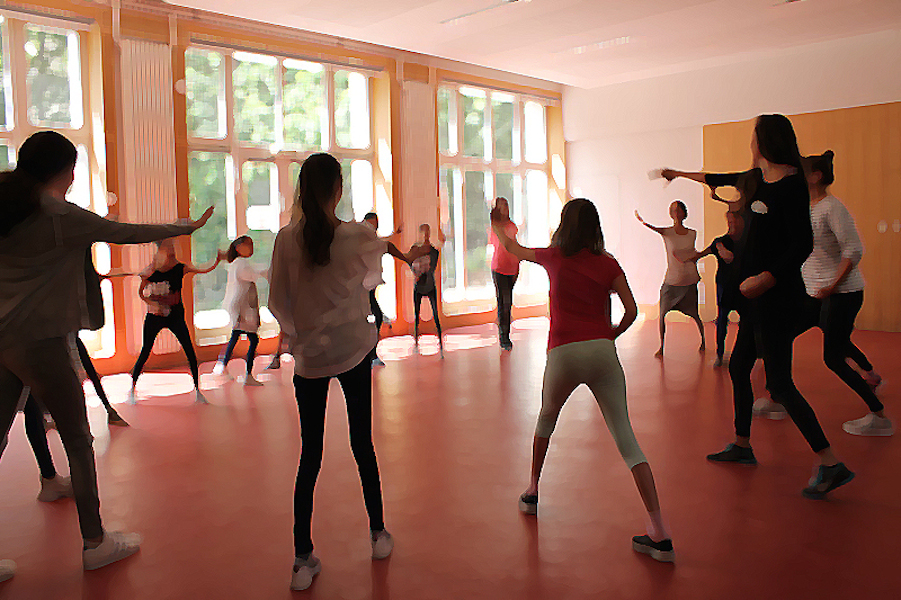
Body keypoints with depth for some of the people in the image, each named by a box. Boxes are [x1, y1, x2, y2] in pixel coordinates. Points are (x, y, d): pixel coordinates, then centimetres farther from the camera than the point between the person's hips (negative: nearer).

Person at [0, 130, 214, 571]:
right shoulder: (62, 216, -13)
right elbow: (132, 234, -8)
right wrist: (188, 227, 4)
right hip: (40, 341, -7)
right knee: (78, 442, 5)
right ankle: (96, 543, 15)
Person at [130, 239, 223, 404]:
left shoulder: (180, 268, -2)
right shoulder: (151, 270, -4)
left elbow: (205, 270, -11)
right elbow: (141, 292, 6)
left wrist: (217, 260, -28)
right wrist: (153, 304, -9)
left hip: (175, 315, 1)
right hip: (155, 316, 0)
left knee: (190, 351, -9)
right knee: (145, 352, 4)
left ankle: (197, 391, 1)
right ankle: (132, 389, 22)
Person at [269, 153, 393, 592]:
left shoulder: (286, 239, -9)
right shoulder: (361, 237, -10)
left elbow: (277, 304, -4)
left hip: (309, 358, 0)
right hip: (355, 351, 0)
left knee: (310, 455, 8)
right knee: (362, 444, 14)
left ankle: (303, 560, 11)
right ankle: (378, 535, 29)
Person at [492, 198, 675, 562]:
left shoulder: (554, 257, 9)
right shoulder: (608, 264, 9)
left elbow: (512, 249, 27)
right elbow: (631, 310, 0)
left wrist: (498, 227, 47)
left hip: (563, 354, 0)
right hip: (602, 352, 1)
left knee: (546, 418, 28)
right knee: (625, 438, -2)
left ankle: (532, 492, 39)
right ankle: (659, 534, -7)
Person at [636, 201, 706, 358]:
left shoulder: (692, 234, 3)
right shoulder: (667, 232, -4)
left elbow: (693, 255, 13)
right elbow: (656, 229, -22)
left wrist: (696, 274, 14)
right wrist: (643, 222, -39)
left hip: (689, 281, 1)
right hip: (671, 281, -1)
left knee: (694, 315, 7)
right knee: (662, 314, -2)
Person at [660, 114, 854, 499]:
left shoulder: (791, 185, -15)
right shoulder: (758, 179, 11)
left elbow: (803, 244, -20)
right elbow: (721, 179, 30)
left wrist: (767, 277, -30)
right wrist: (679, 174, 42)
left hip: (777, 295, -9)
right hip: (757, 298, 9)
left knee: (779, 384, -8)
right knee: (738, 367, 16)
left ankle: (831, 464, -1)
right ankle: (742, 446, 30)